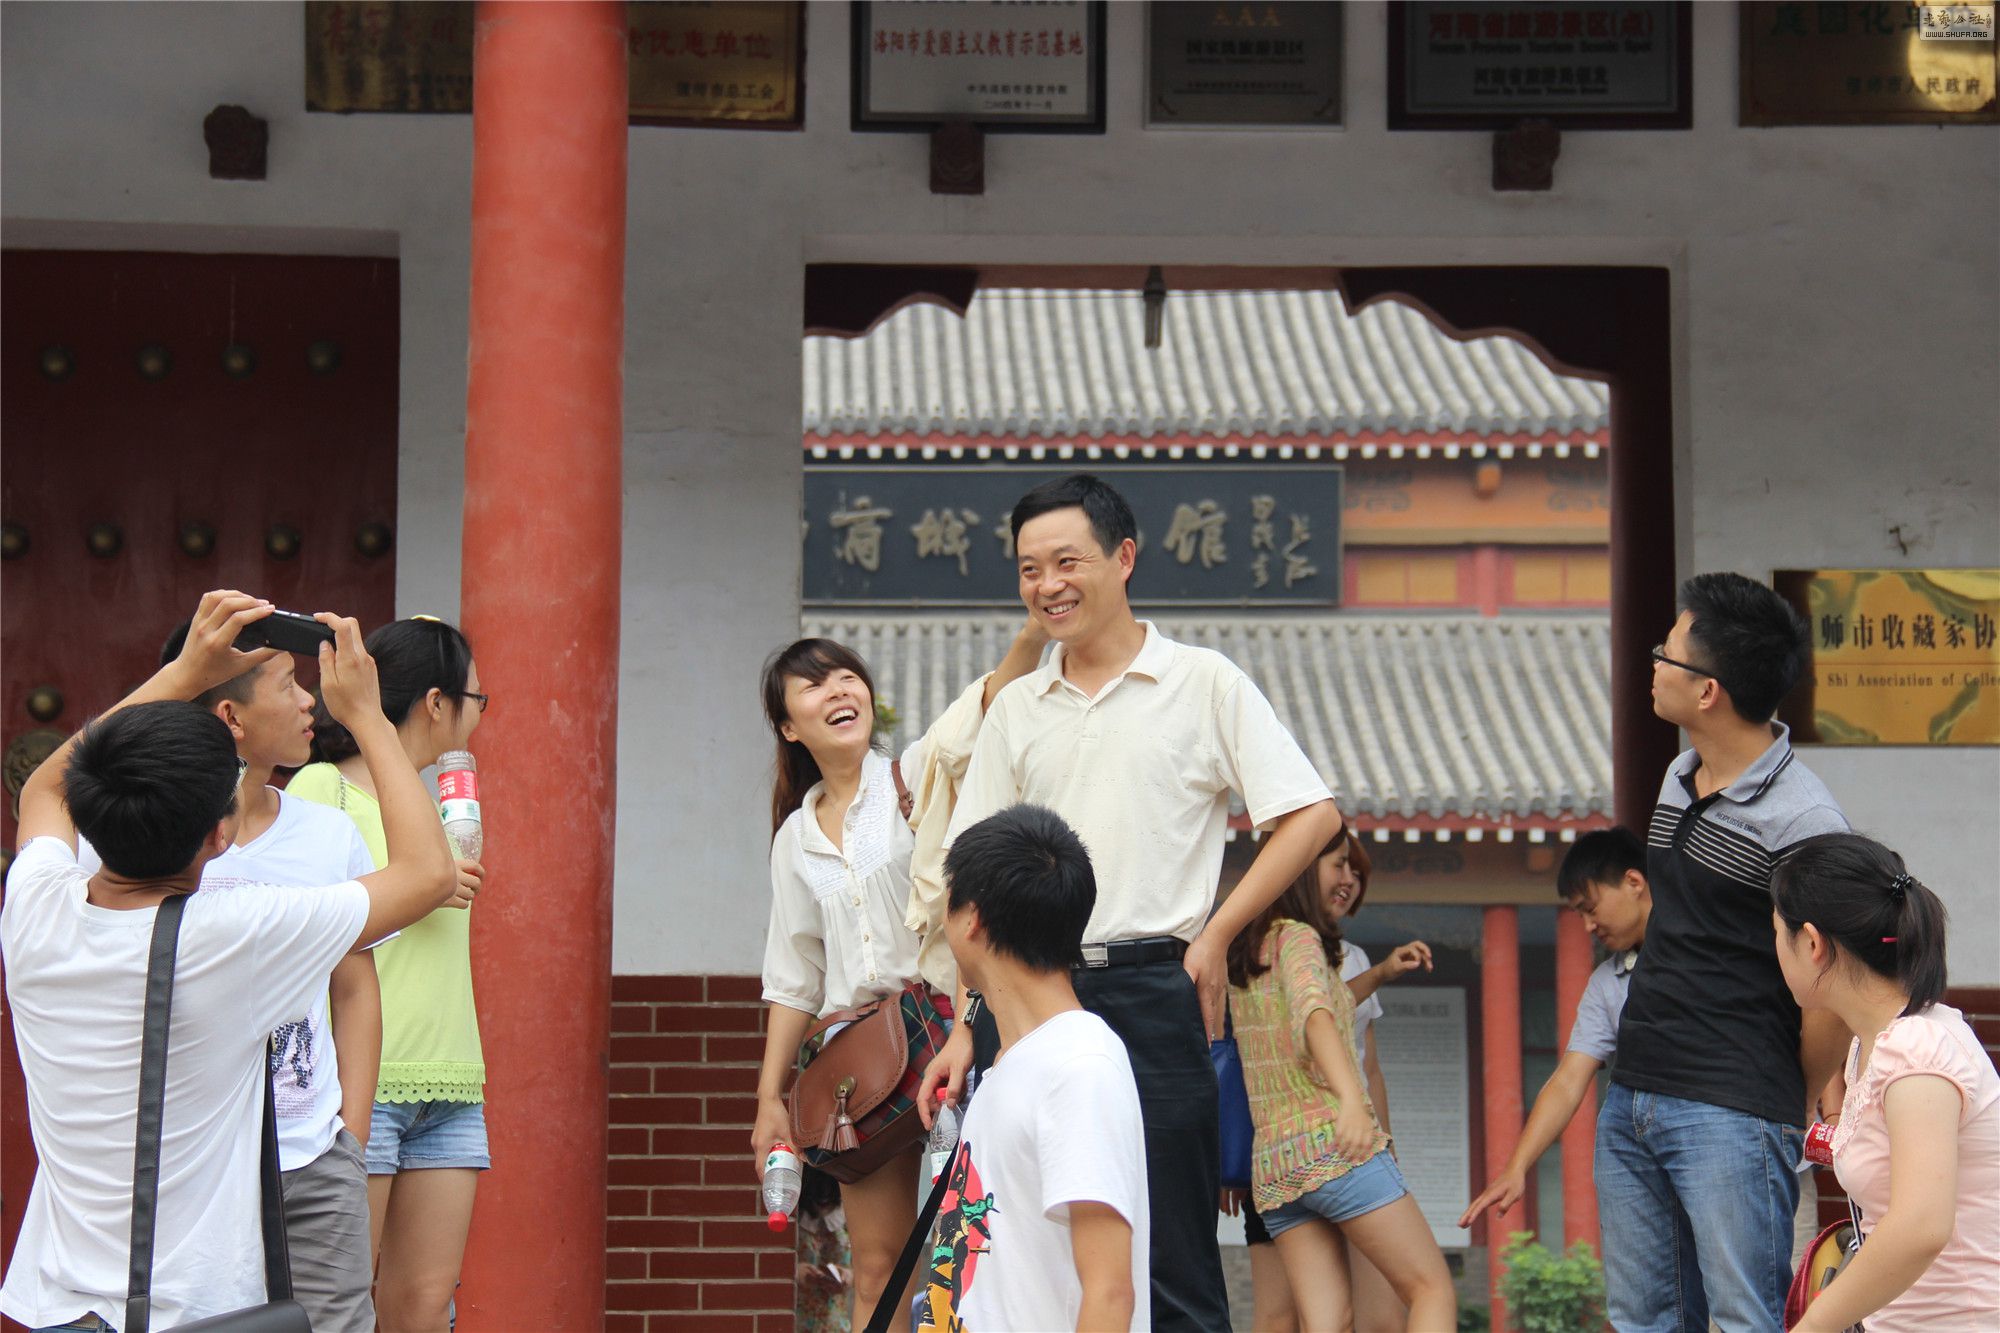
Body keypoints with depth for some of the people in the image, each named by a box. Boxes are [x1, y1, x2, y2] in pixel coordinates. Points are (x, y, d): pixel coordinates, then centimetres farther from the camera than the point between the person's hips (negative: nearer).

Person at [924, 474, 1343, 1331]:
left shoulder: (1203, 683, 4)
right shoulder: (1015, 710, 15)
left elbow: (1313, 816, 0)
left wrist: (1215, 937, -5)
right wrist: (964, 1027, 5)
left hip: (1149, 991, -4)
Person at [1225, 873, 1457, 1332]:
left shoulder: (1240, 965, 21)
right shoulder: (1296, 937, -2)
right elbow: (1313, 1010, -22)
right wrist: (1351, 1098, -36)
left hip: (1271, 1163, 7)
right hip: (1333, 1143, -7)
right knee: (1433, 1290, -4)